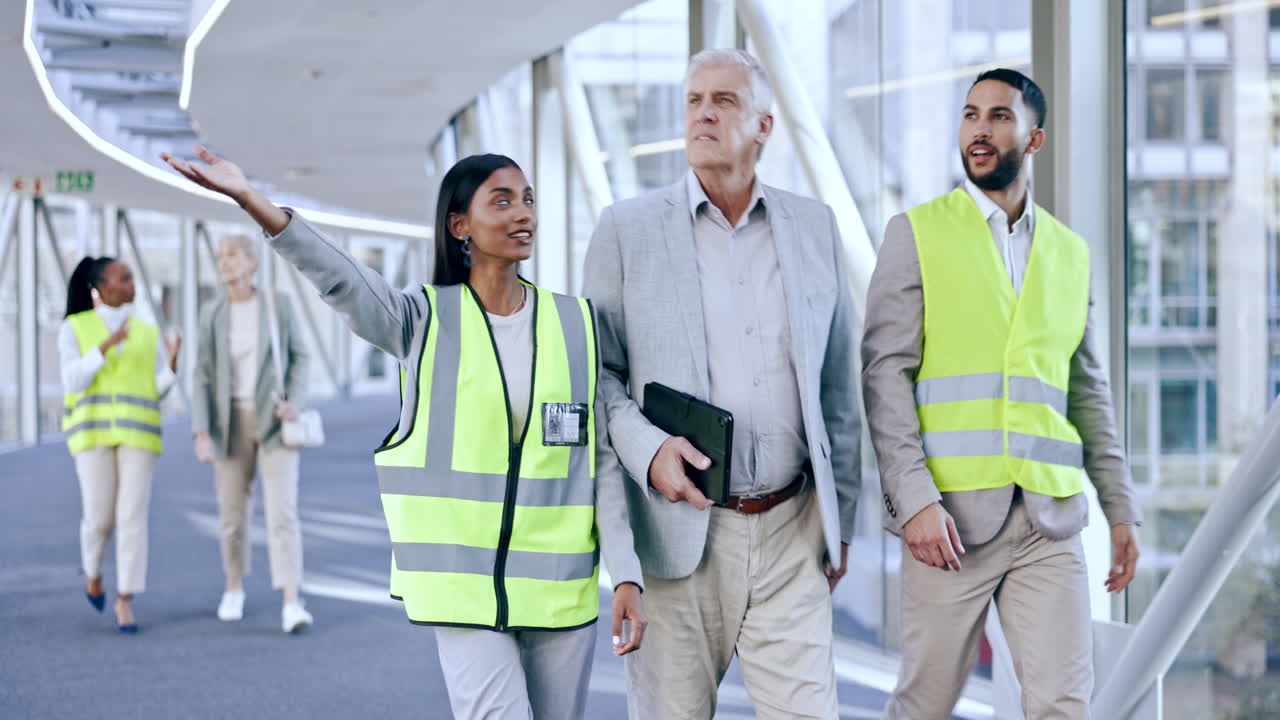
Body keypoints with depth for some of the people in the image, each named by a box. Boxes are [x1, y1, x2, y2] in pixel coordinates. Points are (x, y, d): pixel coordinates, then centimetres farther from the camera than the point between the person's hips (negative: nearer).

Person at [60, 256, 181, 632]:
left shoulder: (149, 334, 12)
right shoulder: (73, 328, 3)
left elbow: (158, 390, 7)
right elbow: (73, 383, -9)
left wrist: (172, 363, -13)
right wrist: (108, 345, -20)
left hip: (137, 431, 2)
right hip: (94, 428, -2)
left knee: (133, 516, -8)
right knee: (100, 517, -3)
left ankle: (124, 600, 0)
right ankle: (92, 571, 30)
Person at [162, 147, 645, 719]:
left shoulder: (576, 324, 4)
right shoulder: (426, 322, -1)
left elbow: (605, 460, 4)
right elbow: (342, 280, -20)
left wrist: (626, 576, -4)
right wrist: (250, 200, -36)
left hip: (561, 586, 3)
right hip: (466, 581, -2)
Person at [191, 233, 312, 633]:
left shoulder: (278, 304, -4)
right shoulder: (212, 314, -1)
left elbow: (298, 356, 5)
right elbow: (204, 377, -2)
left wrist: (294, 402, -14)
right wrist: (201, 435, -11)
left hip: (274, 421, -2)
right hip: (233, 423, 2)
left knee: (282, 512, -14)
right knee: (232, 513, 10)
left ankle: (291, 605, -17)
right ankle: (234, 588, 34)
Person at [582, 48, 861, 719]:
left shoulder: (814, 227, 10)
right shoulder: (626, 228, 3)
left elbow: (838, 385, 14)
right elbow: (595, 369, 4)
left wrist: (840, 519, 13)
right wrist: (647, 449, -15)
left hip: (791, 534, 2)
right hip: (678, 530, -1)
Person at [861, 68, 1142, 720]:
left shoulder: (1069, 252, 16)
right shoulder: (917, 233, 3)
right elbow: (884, 373, -4)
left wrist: (1120, 506, 14)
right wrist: (914, 499, -15)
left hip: (1050, 520, 3)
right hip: (950, 517, -3)